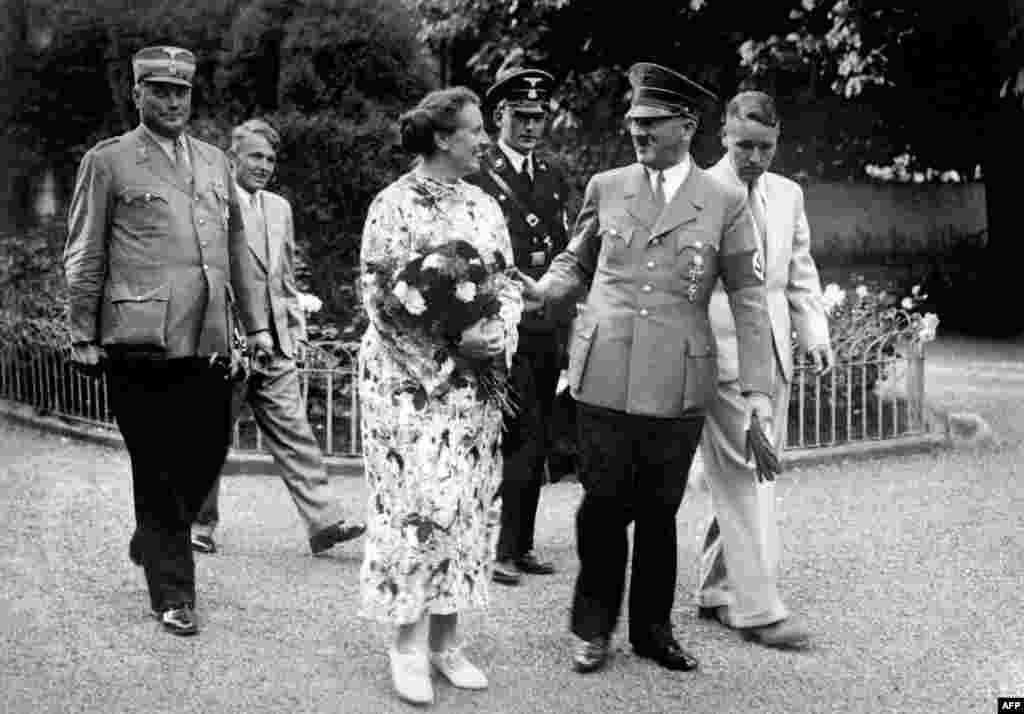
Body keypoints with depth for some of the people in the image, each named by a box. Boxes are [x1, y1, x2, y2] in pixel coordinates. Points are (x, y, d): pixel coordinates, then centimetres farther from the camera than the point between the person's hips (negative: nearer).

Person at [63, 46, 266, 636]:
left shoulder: (215, 161, 17)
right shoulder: (108, 161, 2)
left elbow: (237, 249, 19)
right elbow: (84, 257, 2)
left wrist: (256, 323, 14)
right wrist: (84, 337, -2)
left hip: (209, 342, 5)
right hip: (141, 341, -5)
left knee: (210, 451, 8)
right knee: (158, 469, 2)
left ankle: (155, 540, 36)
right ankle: (173, 596, 13)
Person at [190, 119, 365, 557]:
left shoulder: (279, 209, 16)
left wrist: (295, 325, 14)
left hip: (275, 344, 5)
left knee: (294, 431, -1)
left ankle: (323, 521, -3)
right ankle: (200, 525, 20)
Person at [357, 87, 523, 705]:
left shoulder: (484, 206, 11)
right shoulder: (396, 205, -7)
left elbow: (508, 283, 13)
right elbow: (381, 298, -11)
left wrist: (499, 334, -7)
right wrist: (451, 342, -17)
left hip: (474, 381, 6)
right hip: (412, 378, -6)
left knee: (471, 505, 6)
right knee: (417, 503, -7)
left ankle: (445, 638, 17)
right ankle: (408, 645, 6)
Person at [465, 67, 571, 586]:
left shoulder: (554, 177, 17)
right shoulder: (476, 175, -3)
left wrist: (566, 325, 13)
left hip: (549, 327, 6)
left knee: (536, 442, 9)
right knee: (517, 438, -9)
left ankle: (522, 545, 19)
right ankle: (498, 548, -1)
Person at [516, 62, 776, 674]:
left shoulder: (725, 203, 3)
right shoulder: (605, 188, 8)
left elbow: (749, 299, 2)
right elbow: (577, 262, 20)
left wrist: (758, 387, -3)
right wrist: (541, 290, -1)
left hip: (678, 382, -1)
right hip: (604, 375, 1)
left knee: (659, 510, 9)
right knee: (604, 504, 4)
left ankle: (653, 629, 25)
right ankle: (594, 628, 21)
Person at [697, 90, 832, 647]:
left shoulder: (788, 194, 14)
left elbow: (801, 272, 18)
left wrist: (815, 334, 6)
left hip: (773, 351, 7)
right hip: (720, 353, -7)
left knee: (753, 475, 11)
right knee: (742, 476, -8)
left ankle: (716, 591, 24)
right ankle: (758, 607, -2)